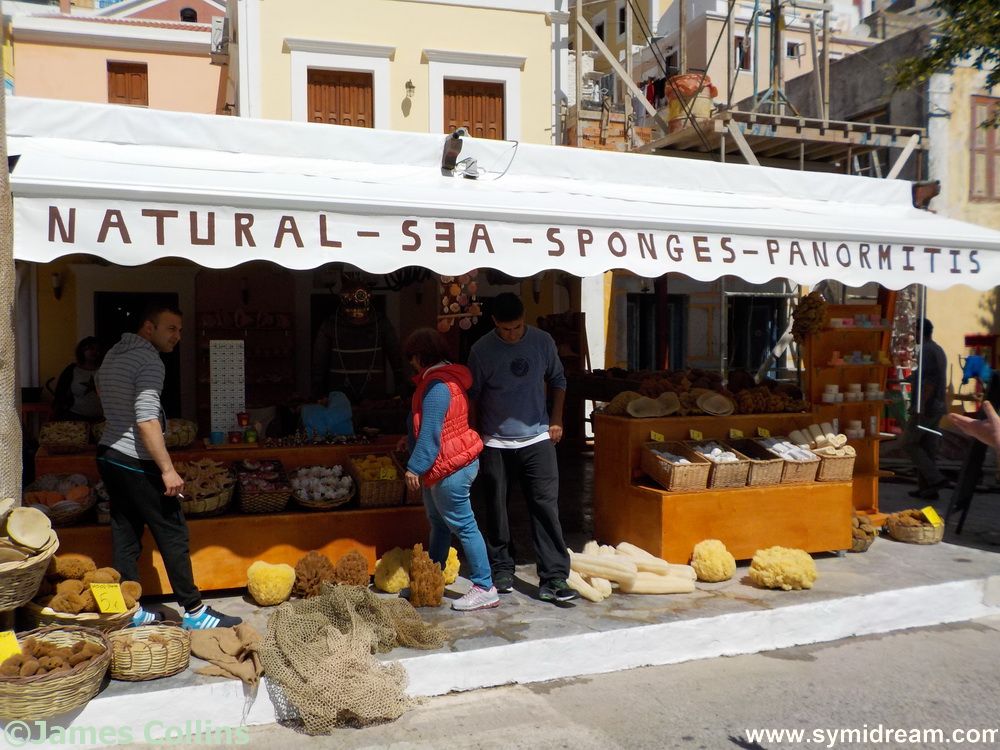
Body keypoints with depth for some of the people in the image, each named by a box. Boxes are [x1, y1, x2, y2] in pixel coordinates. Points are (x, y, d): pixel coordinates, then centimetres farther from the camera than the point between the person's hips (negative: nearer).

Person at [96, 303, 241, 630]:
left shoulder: (113, 355, 15)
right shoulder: (148, 360, -15)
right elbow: (147, 419, -24)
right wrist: (168, 469, -22)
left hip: (109, 456, 9)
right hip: (136, 464, -9)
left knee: (125, 536, 13)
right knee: (173, 535, -2)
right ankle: (194, 612, 3)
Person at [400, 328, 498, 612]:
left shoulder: (437, 385, -21)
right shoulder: (447, 376, 12)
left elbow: (430, 432, -24)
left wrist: (415, 467, -20)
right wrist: (410, 440, 25)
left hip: (450, 468, -11)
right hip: (443, 466, 11)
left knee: (464, 526, -6)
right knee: (438, 523, 19)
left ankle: (485, 589, 0)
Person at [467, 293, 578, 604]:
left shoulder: (542, 341, -2)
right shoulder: (481, 350, -8)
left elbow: (558, 381, 12)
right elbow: (473, 396, 2)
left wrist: (556, 420, 6)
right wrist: (477, 434, 2)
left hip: (537, 439, 1)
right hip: (496, 443, 0)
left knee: (546, 507, -5)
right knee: (496, 510, 8)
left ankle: (554, 578, -1)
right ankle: (502, 570, 26)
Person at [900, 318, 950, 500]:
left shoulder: (927, 351, -15)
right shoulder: (939, 351, 16)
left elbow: (929, 382, -22)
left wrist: (920, 407, -22)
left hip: (925, 408, -9)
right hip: (937, 407, 10)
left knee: (907, 443, -2)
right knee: (928, 448, 10)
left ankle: (936, 479, -8)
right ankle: (926, 488, 11)